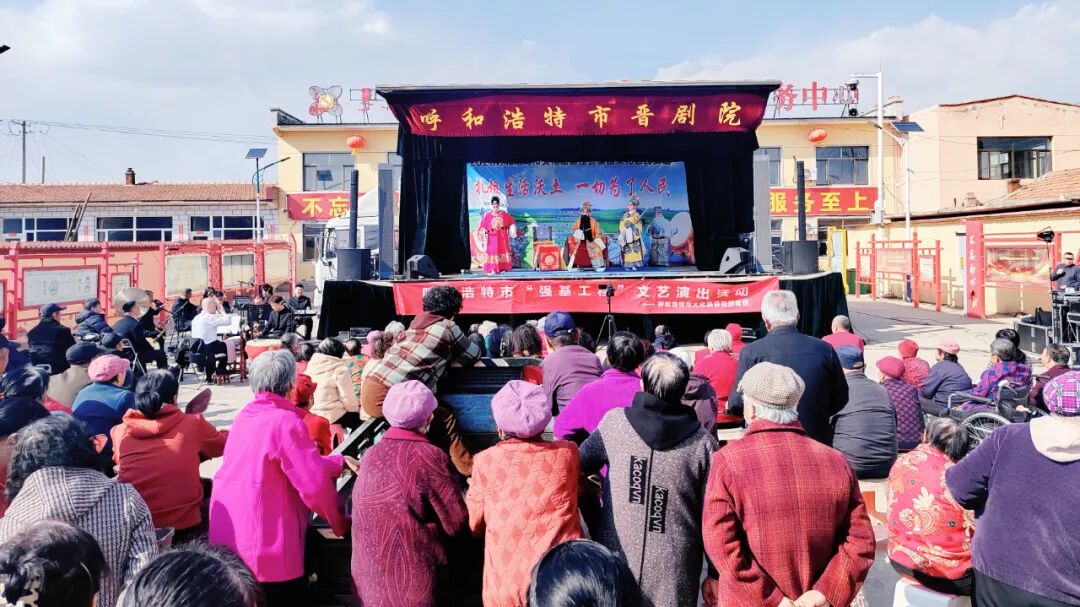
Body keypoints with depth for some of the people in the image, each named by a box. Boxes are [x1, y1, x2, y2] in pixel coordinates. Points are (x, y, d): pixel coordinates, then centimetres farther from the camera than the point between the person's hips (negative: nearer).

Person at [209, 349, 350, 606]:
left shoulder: (245, 415, 8)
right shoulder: (285, 421, -17)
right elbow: (315, 483, -18)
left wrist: (338, 461, 16)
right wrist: (340, 522, -2)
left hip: (228, 537, 8)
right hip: (264, 545, -8)